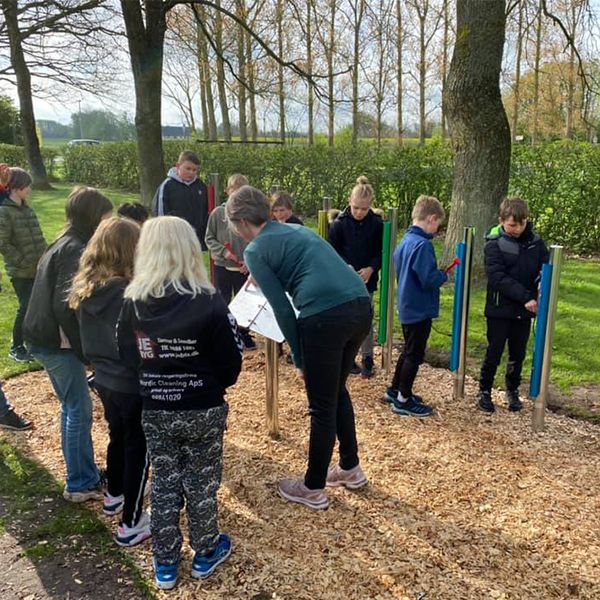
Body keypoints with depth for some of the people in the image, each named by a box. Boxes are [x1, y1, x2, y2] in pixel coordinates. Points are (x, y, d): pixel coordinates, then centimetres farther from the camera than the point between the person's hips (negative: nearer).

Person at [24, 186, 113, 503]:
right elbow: (65, 305, -25)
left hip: (45, 337, 10)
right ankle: (80, 485, 11)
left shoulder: (64, 244, 12)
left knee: (72, 407, 17)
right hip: (56, 341, -10)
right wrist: (85, 350, -19)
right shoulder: (76, 250, -19)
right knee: (79, 409, 0)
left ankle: (85, 474, 29)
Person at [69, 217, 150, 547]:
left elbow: (91, 334, 8)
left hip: (104, 379, 8)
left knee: (118, 436, 27)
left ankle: (114, 496, 48)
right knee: (137, 448, 8)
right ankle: (132, 524, 19)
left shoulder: (85, 288, -3)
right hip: (131, 383, -8)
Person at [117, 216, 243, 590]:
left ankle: (165, 565, 30)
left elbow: (128, 357, 2)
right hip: (204, 412, -2)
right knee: (201, 484, 15)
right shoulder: (209, 303, -19)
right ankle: (205, 554, 34)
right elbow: (232, 363, -11)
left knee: (164, 485, 17)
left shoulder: (133, 303, -10)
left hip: (155, 412, 3)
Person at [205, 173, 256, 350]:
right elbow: (209, 238, 0)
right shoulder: (218, 213, -4)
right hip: (222, 267, 0)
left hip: (244, 268, 0)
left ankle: (244, 336, 29)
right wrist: (223, 252, -14)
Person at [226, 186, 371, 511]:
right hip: (361, 306, 8)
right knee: (337, 390, 26)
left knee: (322, 406, 8)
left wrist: (299, 358, 8)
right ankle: (350, 468, 41)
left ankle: (313, 489, 27)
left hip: (325, 317, -7)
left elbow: (282, 309, -1)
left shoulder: (255, 251, 4)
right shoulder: (297, 229, 24)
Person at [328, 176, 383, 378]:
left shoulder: (377, 224, -4)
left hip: (367, 280, 1)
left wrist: (371, 268, -15)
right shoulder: (339, 223, -8)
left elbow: (381, 252, 1)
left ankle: (367, 359, 17)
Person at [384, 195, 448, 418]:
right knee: (415, 354, 2)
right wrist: (444, 275, -6)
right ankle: (403, 401, 12)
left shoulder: (405, 241, 7)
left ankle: (394, 390, 32)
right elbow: (429, 280, -27)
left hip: (408, 307, 9)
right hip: (420, 309, -9)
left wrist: (437, 274, 13)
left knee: (409, 351, 21)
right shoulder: (423, 244, -22)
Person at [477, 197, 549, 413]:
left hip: (524, 311, 4)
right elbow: (498, 278, -18)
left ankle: (512, 391, 31)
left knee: (518, 354, 14)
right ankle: (484, 391, 22)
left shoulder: (535, 241, 1)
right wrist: (525, 297, -24)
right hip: (500, 310, -3)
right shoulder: (494, 245, -11)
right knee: (494, 353, 5)